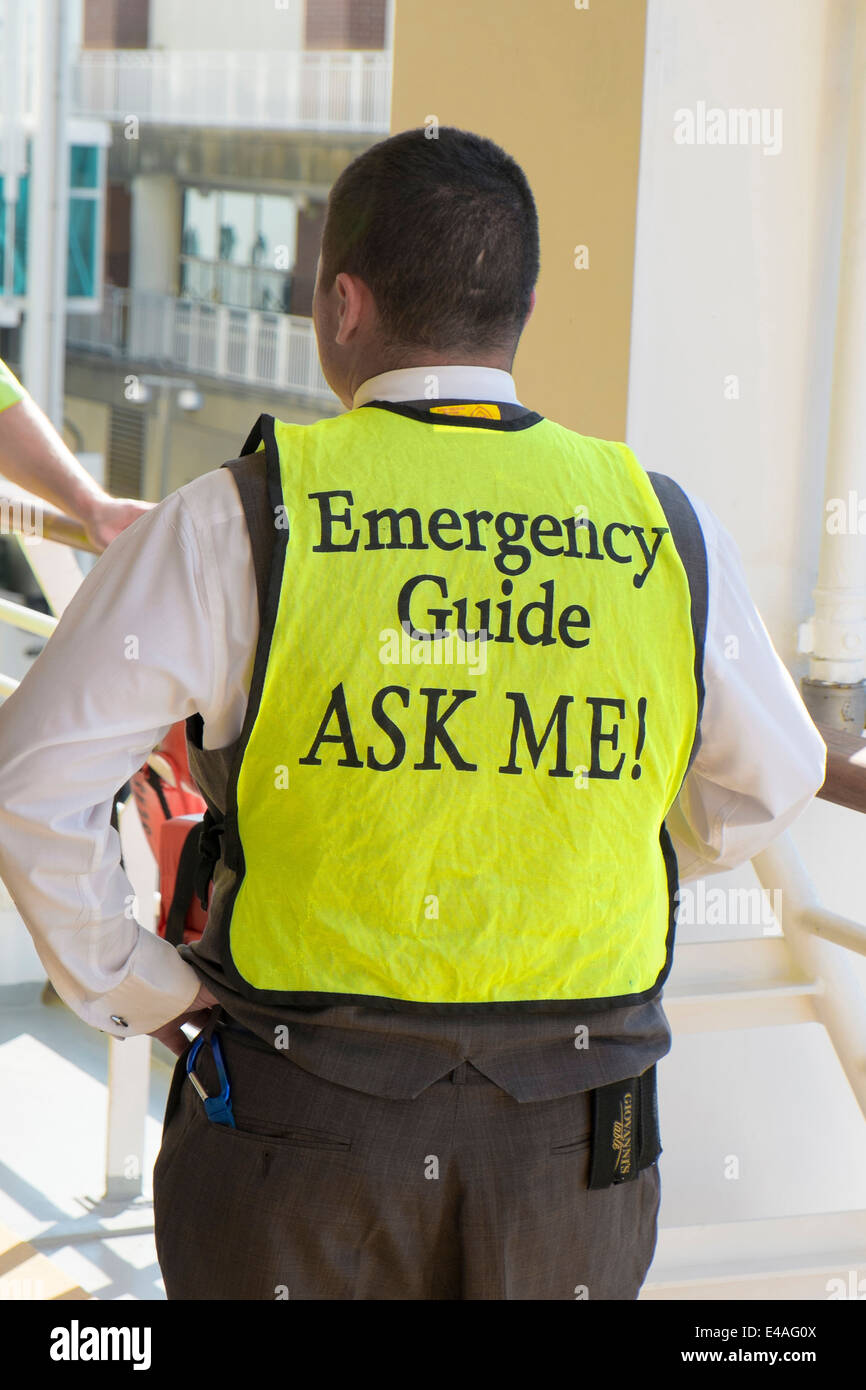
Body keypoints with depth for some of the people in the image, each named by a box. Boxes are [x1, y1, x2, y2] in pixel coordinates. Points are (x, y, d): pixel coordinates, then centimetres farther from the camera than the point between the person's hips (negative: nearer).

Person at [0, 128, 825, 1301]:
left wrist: (135, 989, 1)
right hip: (574, 1151, 2)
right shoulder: (669, 533, -2)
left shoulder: (238, 523, -10)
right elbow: (764, 789, 14)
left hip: (305, 1129, -2)